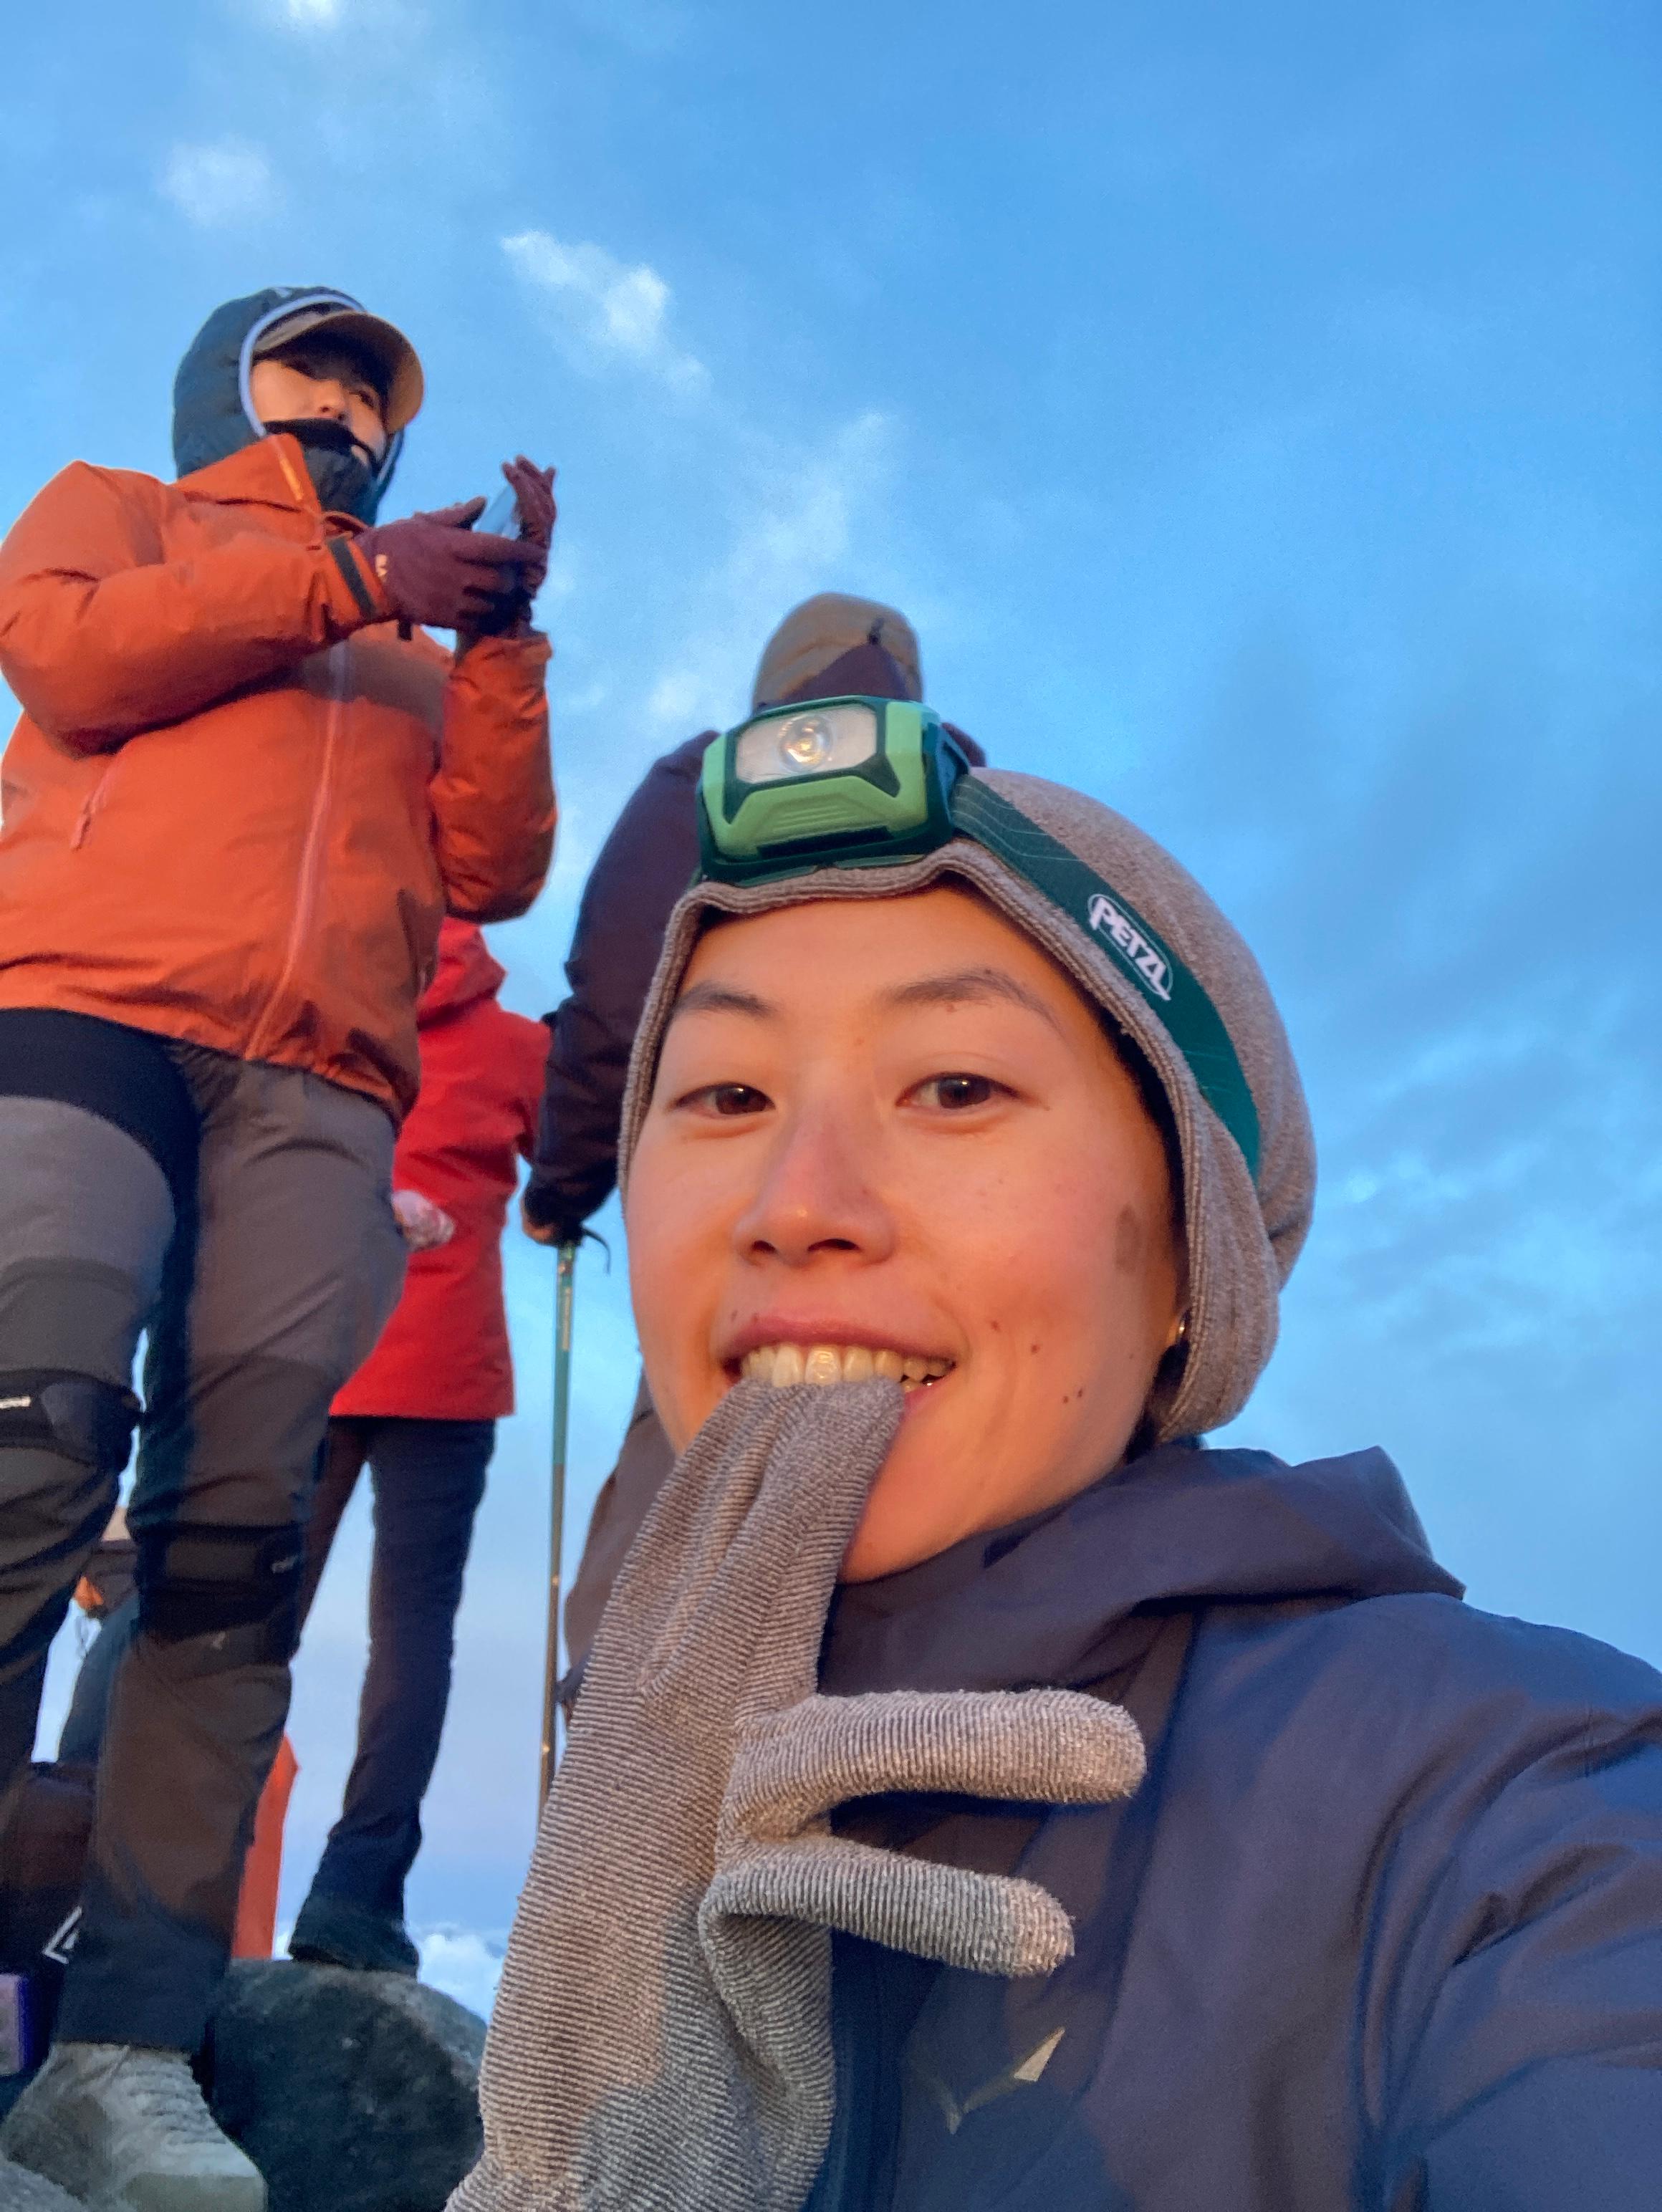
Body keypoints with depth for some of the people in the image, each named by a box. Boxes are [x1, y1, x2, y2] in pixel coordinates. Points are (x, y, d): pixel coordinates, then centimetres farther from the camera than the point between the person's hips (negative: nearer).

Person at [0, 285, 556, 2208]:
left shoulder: (419, 654, 32)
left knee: (240, 1538, -11)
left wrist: (500, 639, 8)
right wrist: (346, 576, 4)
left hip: (319, 1083, 3)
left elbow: (490, 873, 17)